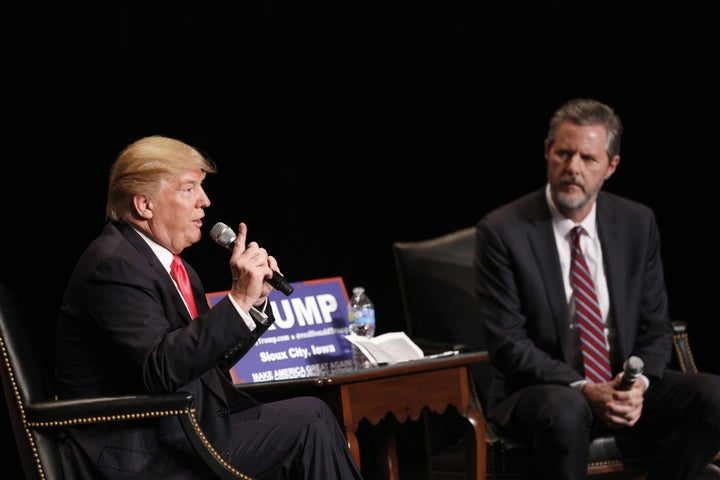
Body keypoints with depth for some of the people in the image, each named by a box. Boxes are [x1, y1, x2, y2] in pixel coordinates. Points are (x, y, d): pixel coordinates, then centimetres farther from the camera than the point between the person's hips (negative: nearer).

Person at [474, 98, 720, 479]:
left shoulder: (638, 223, 5)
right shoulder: (502, 231, -8)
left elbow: (656, 327, 8)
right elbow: (507, 343, -12)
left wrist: (638, 383, -14)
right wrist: (582, 389, -24)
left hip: (624, 386, 5)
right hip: (540, 390, -4)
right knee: (566, 409, -39)